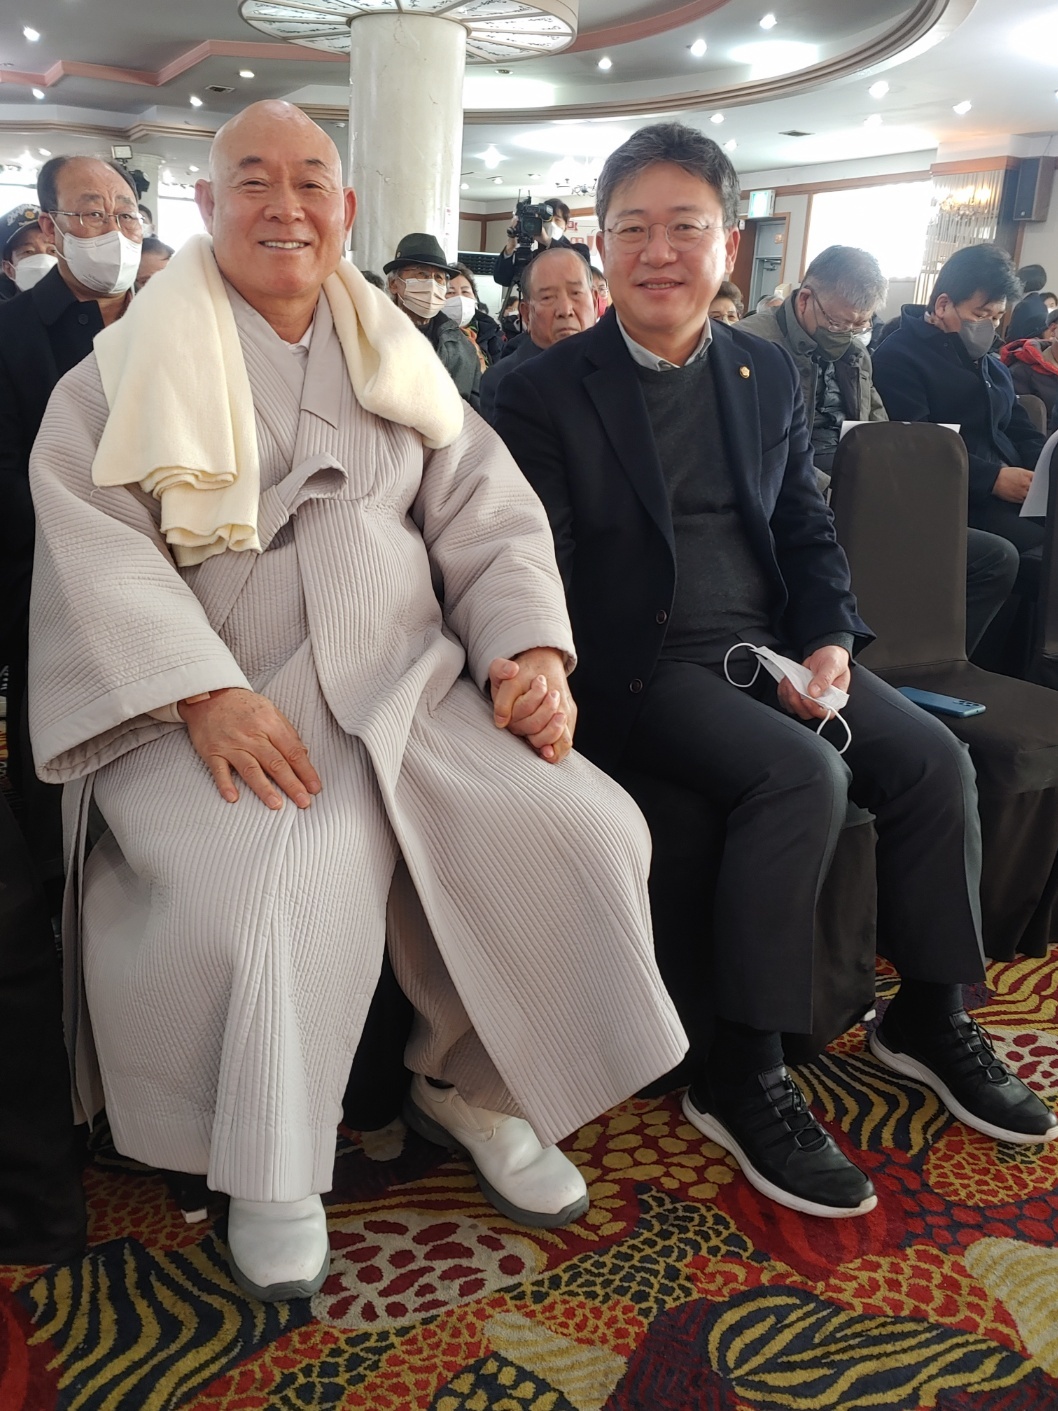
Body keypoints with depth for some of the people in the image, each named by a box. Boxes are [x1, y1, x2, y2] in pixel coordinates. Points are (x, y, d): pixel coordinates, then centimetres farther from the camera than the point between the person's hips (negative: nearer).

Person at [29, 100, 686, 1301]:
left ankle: (472, 1084, 7)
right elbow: (94, 548, -5)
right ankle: (272, 1166, -1)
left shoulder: (398, 366, 19)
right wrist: (205, 695, -20)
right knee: (268, 883, -31)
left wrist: (534, 649, -8)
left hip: (409, 687, 3)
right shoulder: (128, 370, 9)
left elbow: (491, 523, 12)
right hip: (218, 709, -3)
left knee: (588, 832, -18)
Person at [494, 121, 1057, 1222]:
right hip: (642, 666, -5)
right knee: (803, 775, -28)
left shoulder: (770, 375, 12)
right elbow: (541, 569, -8)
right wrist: (558, 686, -23)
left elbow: (808, 530, 13)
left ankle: (930, 1016, 13)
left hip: (772, 651, 6)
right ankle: (738, 1073, -13)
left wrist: (830, 644, -2)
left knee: (933, 757, -10)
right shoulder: (546, 391, -3)